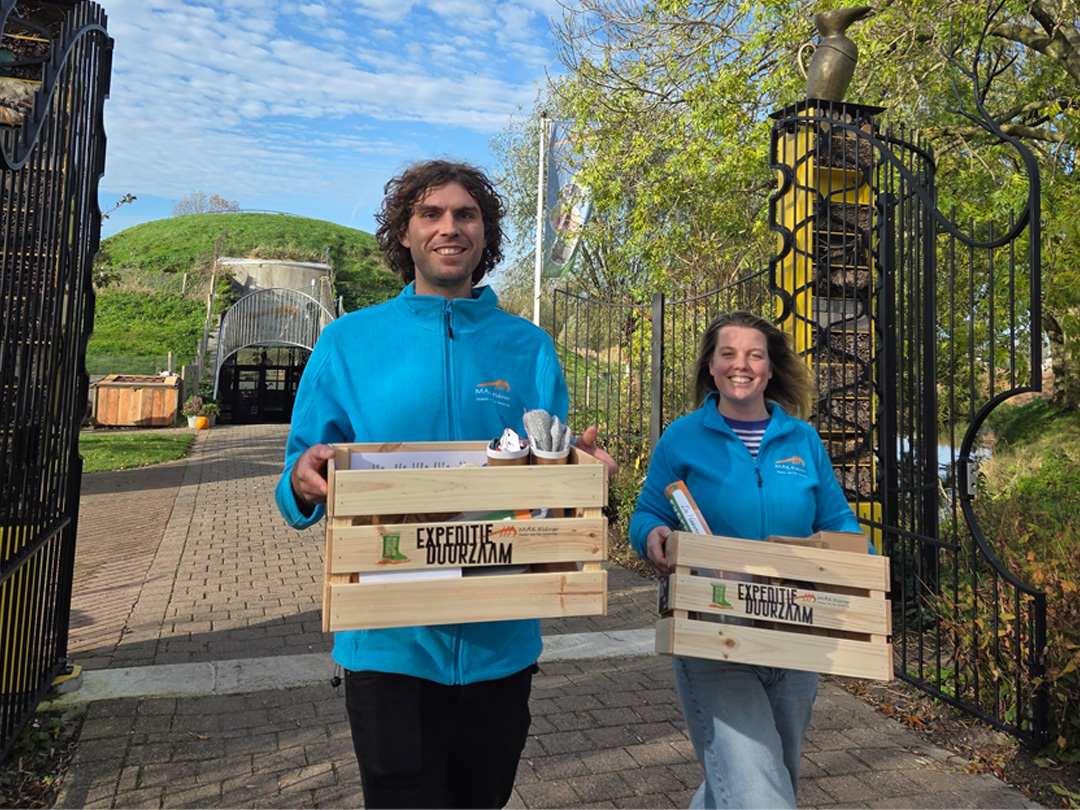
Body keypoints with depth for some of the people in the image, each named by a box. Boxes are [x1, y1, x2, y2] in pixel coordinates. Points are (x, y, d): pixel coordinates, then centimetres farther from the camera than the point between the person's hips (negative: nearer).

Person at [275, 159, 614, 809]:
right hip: (391, 643, -2)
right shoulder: (348, 342, 0)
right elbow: (307, 472, 1)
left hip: (501, 640, 3)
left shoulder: (529, 347, 3)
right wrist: (305, 482, -22)